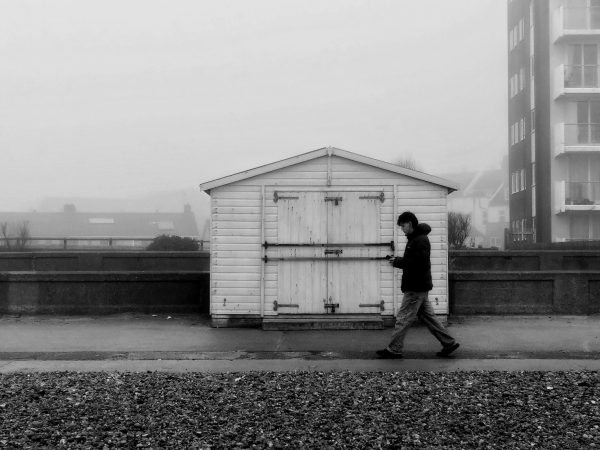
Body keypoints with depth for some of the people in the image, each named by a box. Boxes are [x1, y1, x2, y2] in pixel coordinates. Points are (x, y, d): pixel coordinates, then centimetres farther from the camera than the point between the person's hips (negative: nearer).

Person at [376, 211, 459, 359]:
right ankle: (449, 342, 19)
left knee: (403, 319, -3)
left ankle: (394, 350, 4)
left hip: (416, 288, -10)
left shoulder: (421, 240, -16)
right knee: (428, 316, 14)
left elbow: (418, 263, -25)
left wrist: (397, 262, -18)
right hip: (419, 286, 10)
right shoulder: (414, 239, 16)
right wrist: (397, 260, 0)